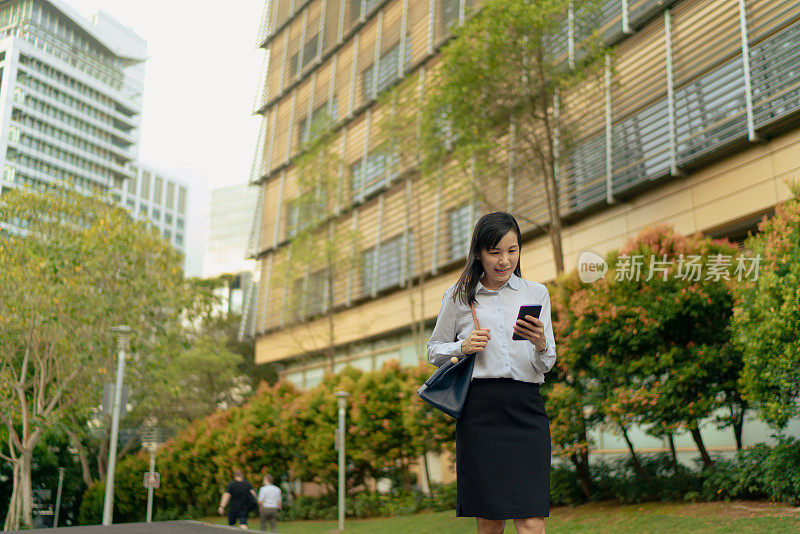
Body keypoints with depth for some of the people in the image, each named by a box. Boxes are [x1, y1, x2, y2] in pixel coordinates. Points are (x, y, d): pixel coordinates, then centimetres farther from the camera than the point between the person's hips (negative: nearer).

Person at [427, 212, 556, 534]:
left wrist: (541, 344, -11)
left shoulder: (536, 293, 12)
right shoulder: (459, 296, 8)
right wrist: (463, 347, -4)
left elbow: (546, 366, 11)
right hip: (480, 408, 0)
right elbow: (434, 351, 16)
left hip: (526, 408, 1)